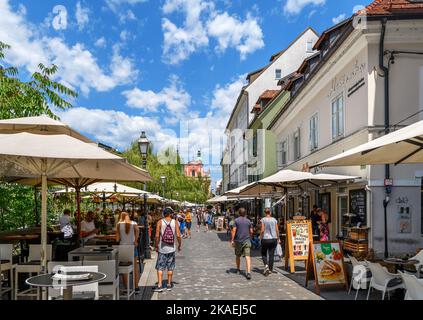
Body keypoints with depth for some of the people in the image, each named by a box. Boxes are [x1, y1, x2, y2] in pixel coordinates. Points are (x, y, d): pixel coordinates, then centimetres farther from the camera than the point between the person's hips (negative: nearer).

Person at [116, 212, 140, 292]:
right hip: (132, 246, 0)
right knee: (135, 267, 8)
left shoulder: (119, 224, 2)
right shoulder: (133, 223, 3)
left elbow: (117, 239, -3)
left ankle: (126, 288, 6)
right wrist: (135, 241, -16)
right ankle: (136, 287, 9)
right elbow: (137, 230, -18)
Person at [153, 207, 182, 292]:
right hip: (172, 248, 1)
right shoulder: (175, 222, -4)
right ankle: (169, 284, 22)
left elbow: (157, 235, -10)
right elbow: (178, 235, -9)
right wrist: (179, 245, 6)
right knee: (170, 268, 13)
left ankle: (159, 286, -3)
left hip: (162, 248, -1)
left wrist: (156, 246, 3)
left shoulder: (160, 222, -5)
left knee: (160, 267, 4)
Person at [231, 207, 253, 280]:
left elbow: (234, 231, -9)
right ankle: (248, 272, -22)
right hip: (247, 241, 1)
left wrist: (232, 240, -6)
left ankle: (238, 269, 33)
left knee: (238, 256, 19)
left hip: (238, 241, -1)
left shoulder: (236, 220, -3)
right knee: (247, 256, -9)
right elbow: (251, 232, 9)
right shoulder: (248, 221, 6)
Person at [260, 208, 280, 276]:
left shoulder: (263, 220, -7)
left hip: (265, 239, -2)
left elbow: (262, 230, -11)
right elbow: (277, 230, 4)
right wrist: (278, 238, 15)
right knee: (271, 254, 9)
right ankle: (270, 269, 11)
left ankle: (266, 265, -9)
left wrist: (261, 238, 1)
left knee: (264, 253, 13)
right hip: (273, 239, 3)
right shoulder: (274, 220, 2)